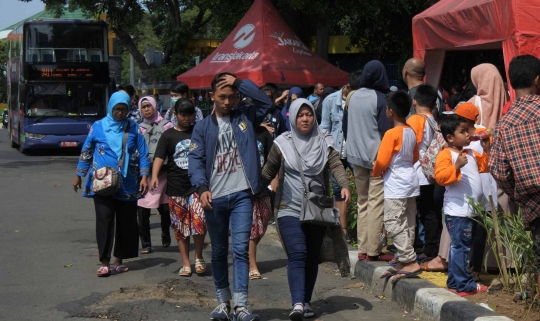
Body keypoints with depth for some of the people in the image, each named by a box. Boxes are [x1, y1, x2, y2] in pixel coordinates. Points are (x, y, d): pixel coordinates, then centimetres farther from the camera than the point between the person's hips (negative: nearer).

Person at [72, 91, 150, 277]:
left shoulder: (134, 129, 5)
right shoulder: (98, 127, 2)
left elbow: (143, 154, 4)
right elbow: (86, 152, 10)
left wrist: (144, 176, -7)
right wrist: (79, 175, 14)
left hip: (127, 185, 2)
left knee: (126, 223, 6)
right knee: (104, 221, -8)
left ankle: (119, 260, 18)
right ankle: (105, 262, -6)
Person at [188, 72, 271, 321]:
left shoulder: (245, 117, 9)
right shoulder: (202, 127, 6)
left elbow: (265, 102, -7)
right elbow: (196, 160, -4)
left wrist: (239, 83, -6)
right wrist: (202, 188, -20)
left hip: (241, 194, -1)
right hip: (214, 197, 1)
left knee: (241, 248, -9)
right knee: (218, 251, 11)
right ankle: (223, 301, 22)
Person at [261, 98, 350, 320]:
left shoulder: (324, 141, 4)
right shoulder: (282, 143, 1)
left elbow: (336, 165, -9)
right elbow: (268, 173, 7)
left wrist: (344, 185, -27)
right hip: (290, 210, -2)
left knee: (312, 257, 8)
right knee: (297, 254, -16)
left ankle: (306, 302, 19)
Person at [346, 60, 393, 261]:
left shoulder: (354, 97, 6)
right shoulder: (380, 98, -13)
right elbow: (386, 129, -13)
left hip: (356, 156, 7)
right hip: (376, 156, -6)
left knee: (362, 202, 12)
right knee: (376, 203, -5)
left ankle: (363, 248, 12)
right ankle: (373, 250, -6)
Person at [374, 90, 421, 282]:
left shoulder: (391, 134, -16)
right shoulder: (411, 132, 7)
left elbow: (382, 161, -17)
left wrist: (376, 172, 2)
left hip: (395, 186, -9)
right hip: (411, 181, 9)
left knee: (393, 223, -7)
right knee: (408, 224, 11)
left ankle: (410, 262, -12)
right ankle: (404, 262, 18)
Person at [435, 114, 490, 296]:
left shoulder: (471, 154, 14)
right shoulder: (446, 155, -12)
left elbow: (483, 166, 26)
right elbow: (440, 177, -22)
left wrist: (487, 150, 13)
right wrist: (456, 167, -32)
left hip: (470, 210, 9)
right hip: (457, 211, -9)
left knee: (458, 247, 15)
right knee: (461, 247, -8)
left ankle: (454, 282, 23)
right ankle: (465, 285, -5)